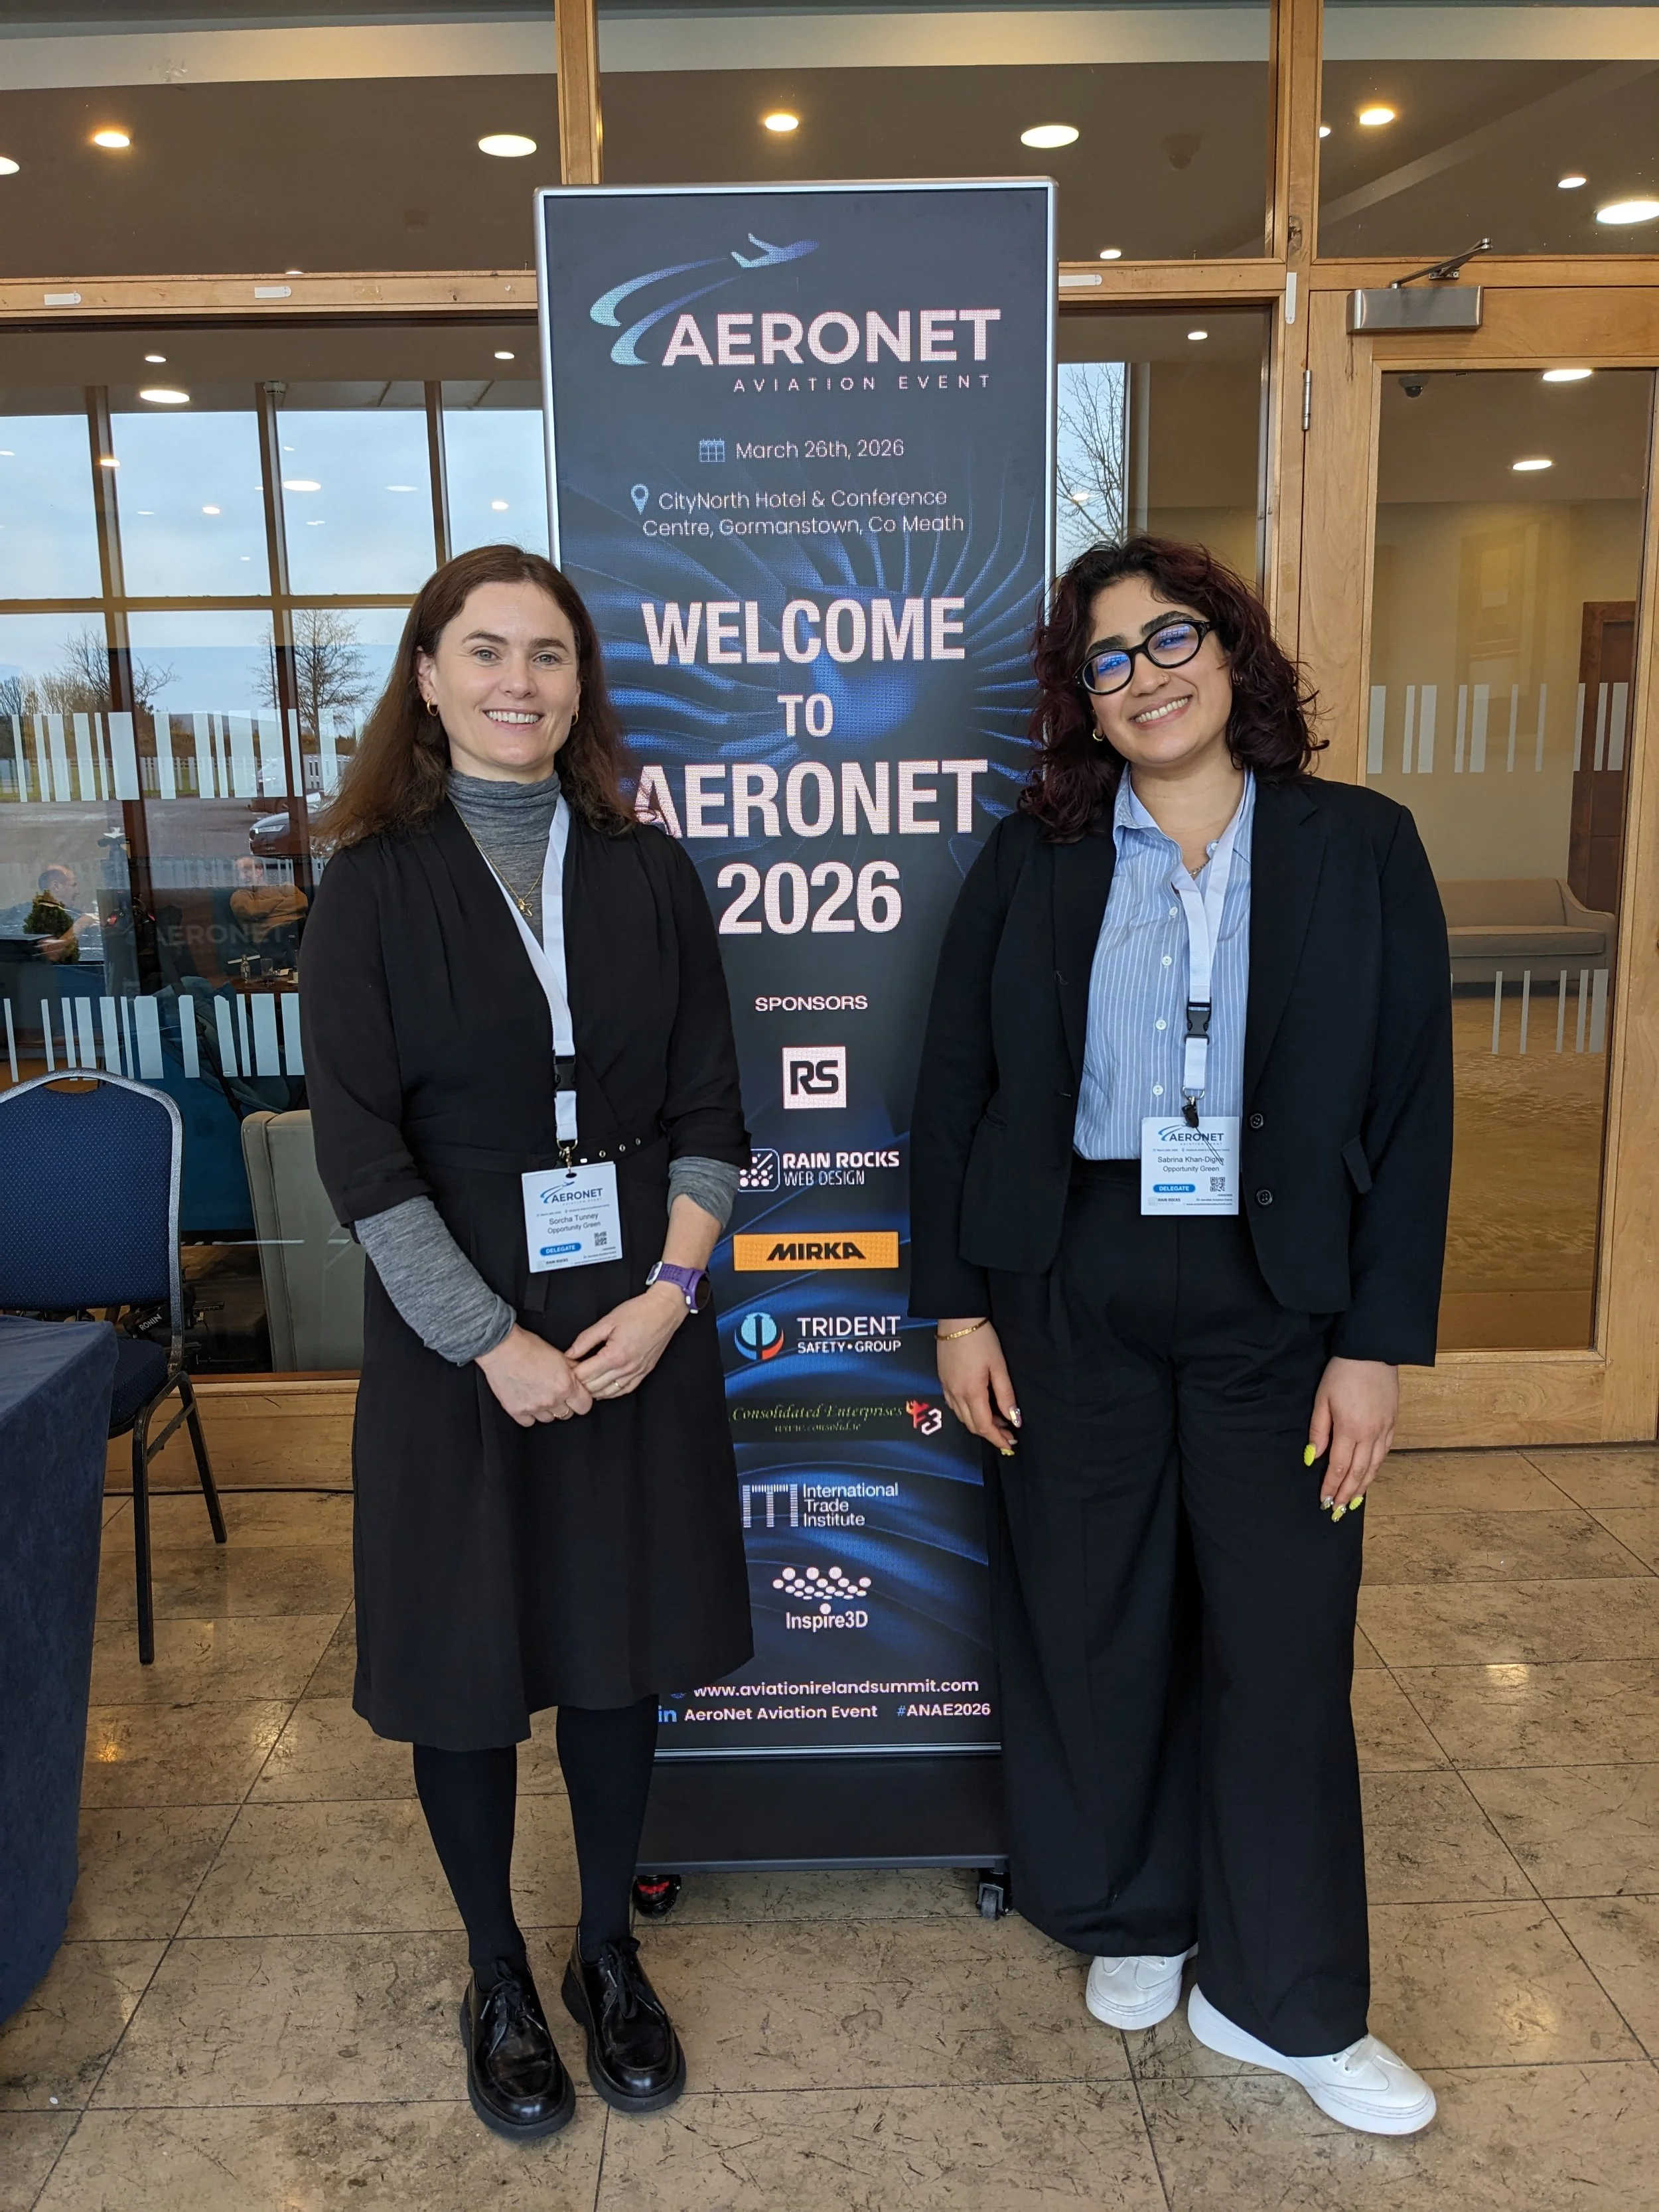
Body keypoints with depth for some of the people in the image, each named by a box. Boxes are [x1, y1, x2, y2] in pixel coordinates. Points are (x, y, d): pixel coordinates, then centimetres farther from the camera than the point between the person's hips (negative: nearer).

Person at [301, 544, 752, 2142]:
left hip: (640, 1331, 2)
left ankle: (606, 1953, 37)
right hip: (455, 1344, -2)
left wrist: (668, 1292, -11)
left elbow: (707, 1109, 2)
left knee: (618, 1650, 14)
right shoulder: (374, 884, -4)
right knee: (467, 1668, 11)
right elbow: (360, 1147, -9)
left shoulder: (648, 872, 4)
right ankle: (497, 1979, 35)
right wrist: (496, 1346, -14)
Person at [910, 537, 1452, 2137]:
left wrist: (1379, 1343, -6)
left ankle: (1282, 2000, 29)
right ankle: (1126, 1920, 38)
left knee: (1282, 1638, 7)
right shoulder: (1030, 861, 1)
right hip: (1068, 1289, 1)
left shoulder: (1359, 849, -1)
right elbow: (952, 1092, 3)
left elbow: (1412, 1108, -2)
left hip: (1275, 1295, 0)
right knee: (1090, 1621, 12)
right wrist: (956, 1306, -1)